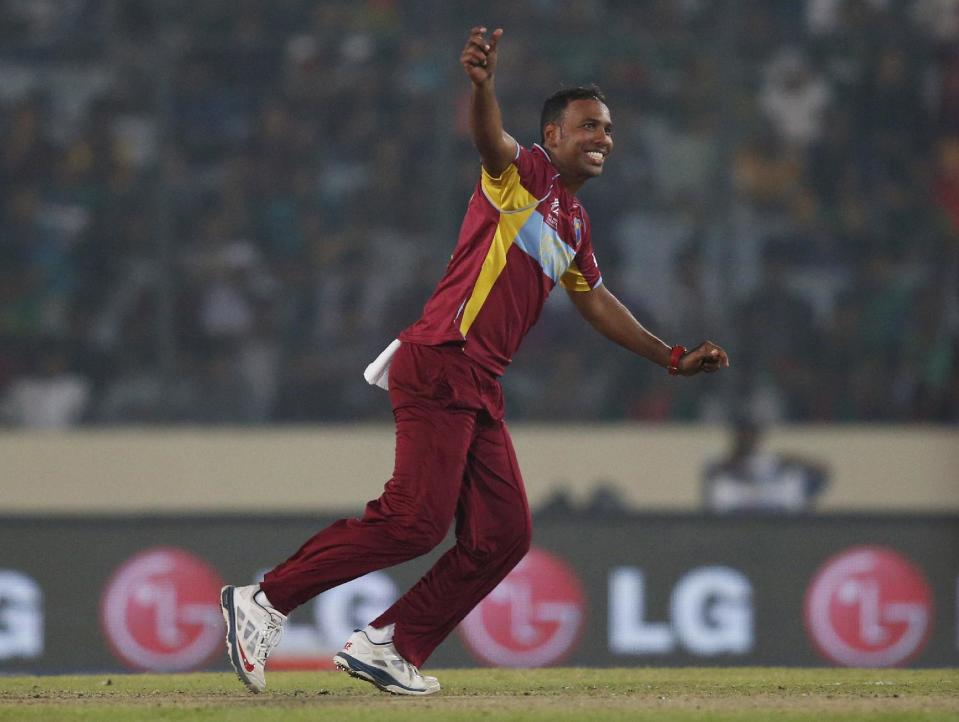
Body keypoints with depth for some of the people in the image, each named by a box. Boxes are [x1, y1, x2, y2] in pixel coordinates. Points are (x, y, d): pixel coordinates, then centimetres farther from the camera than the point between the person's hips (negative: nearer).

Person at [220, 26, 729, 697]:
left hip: (482, 389, 9)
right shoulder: (524, 174, -2)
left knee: (502, 535, 4)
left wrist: (672, 358, 40)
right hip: (440, 362, -9)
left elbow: (596, 302, 39)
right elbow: (491, 137, -25)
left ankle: (385, 646, 8)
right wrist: (483, 83, -47)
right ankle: (265, 601, -13)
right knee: (416, 518, -19)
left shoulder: (575, 223, 23)